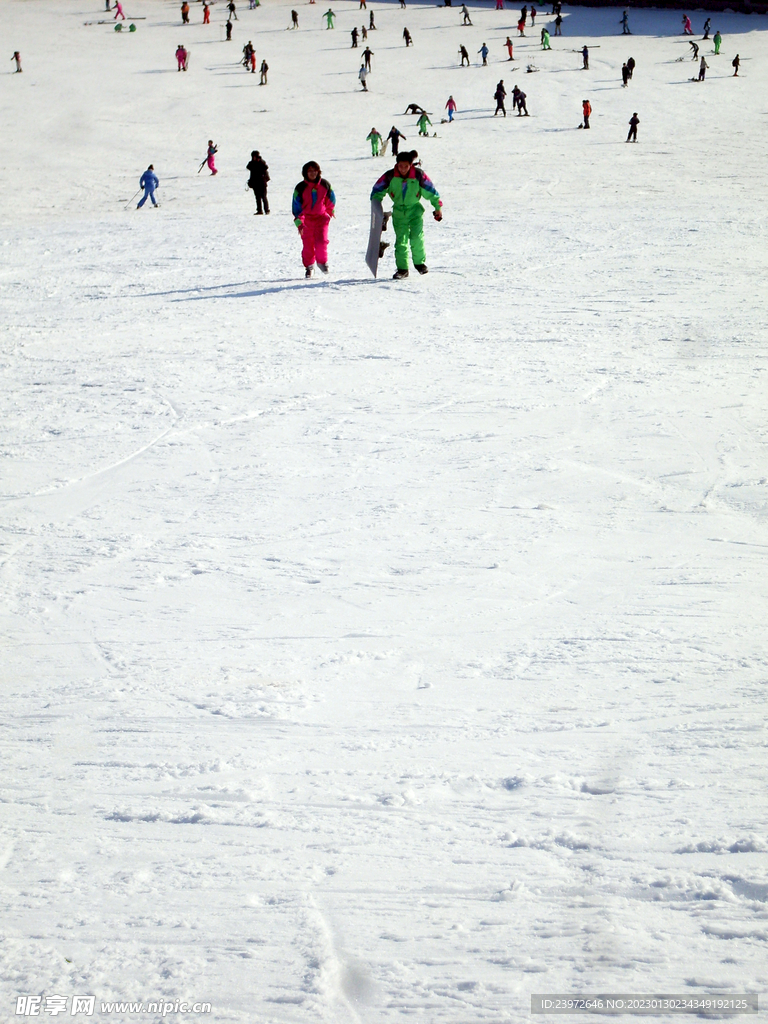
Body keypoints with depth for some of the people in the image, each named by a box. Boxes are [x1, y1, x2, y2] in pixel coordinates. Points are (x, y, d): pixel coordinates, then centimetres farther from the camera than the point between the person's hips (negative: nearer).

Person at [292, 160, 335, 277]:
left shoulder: (325, 185, -2)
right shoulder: (300, 188, -9)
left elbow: (331, 200, 16)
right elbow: (297, 206, -7)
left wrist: (329, 212, 27)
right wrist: (299, 223, -14)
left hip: (321, 217, 1)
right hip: (307, 219, -1)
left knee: (322, 240, -12)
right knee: (308, 244, 0)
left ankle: (322, 262, 10)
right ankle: (308, 266, 16)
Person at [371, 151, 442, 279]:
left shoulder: (418, 175, -15)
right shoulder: (390, 176, -14)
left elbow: (430, 191, -2)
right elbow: (377, 190, -1)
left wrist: (438, 207, 5)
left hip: (415, 210, -1)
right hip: (399, 211, 1)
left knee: (416, 237, -16)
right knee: (401, 240, -1)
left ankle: (420, 262, 4)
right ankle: (402, 268, 8)